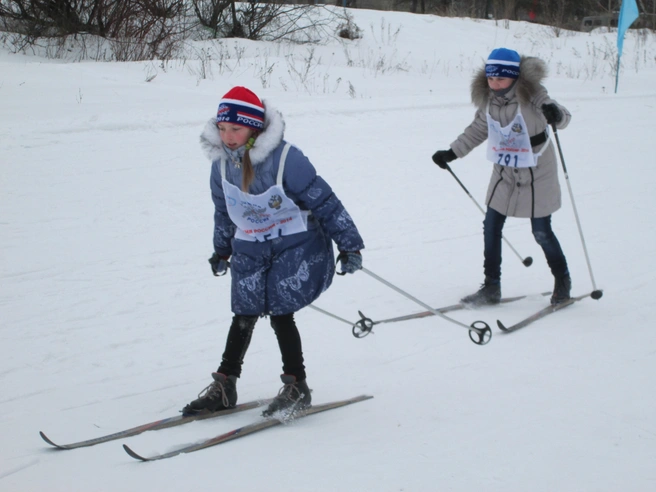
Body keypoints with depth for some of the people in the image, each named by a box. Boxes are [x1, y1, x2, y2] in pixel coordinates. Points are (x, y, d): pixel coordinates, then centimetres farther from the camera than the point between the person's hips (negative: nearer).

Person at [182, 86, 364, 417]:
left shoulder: (286, 159, -22)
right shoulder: (222, 162, -4)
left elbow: (324, 201, -15)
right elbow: (223, 211, 15)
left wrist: (349, 245, -11)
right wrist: (222, 250, 26)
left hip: (297, 244, -5)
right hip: (250, 249, 5)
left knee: (280, 313, -9)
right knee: (244, 315, 5)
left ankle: (296, 387, 6)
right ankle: (224, 386, 16)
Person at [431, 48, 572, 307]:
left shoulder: (531, 96, -20)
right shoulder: (488, 99, -3)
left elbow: (563, 117, -23)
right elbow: (478, 130, 11)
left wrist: (556, 114, -47)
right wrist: (451, 153, 8)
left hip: (537, 175, -5)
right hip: (505, 174, 6)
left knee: (541, 232, 2)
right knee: (491, 227, 4)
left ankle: (562, 281, 24)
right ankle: (491, 287, 14)